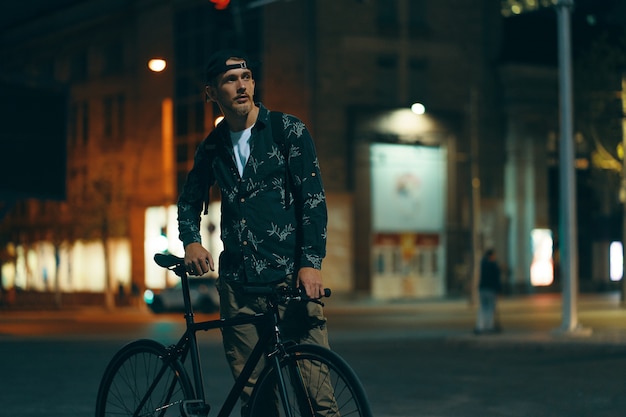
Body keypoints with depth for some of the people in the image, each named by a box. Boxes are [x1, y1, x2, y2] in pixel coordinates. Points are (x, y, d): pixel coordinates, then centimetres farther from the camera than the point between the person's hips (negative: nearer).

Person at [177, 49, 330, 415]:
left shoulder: (289, 130, 1)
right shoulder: (212, 147, 13)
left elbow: (313, 197, -4)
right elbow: (190, 200, 27)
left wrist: (312, 262, -14)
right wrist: (192, 241, 7)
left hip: (290, 276, -4)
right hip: (238, 284, 4)